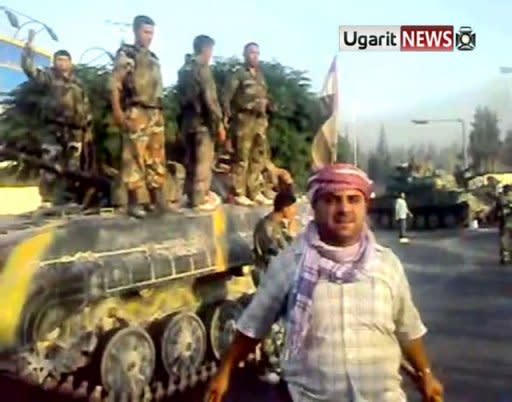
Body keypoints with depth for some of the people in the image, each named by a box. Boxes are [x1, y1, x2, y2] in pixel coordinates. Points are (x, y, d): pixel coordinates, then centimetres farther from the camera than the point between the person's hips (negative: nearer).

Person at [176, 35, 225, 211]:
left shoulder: (184, 69, 14)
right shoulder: (202, 68, -11)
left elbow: (181, 96, 15)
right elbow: (210, 99, -16)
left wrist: (183, 118, 17)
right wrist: (219, 124, -12)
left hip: (187, 121, 8)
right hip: (202, 121, -8)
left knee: (191, 161, 13)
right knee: (203, 161, -3)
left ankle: (192, 196, 19)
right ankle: (199, 199, -1)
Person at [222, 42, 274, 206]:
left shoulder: (260, 74, 18)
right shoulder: (238, 74, -3)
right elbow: (226, 97, -8)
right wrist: (227, 117, -14)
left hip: (260, 120, 7)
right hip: (244, 119, -7)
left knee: (258, 157, 10)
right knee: (241, 158, -5)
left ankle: (254, 192, 19)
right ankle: (239, 194, 1)